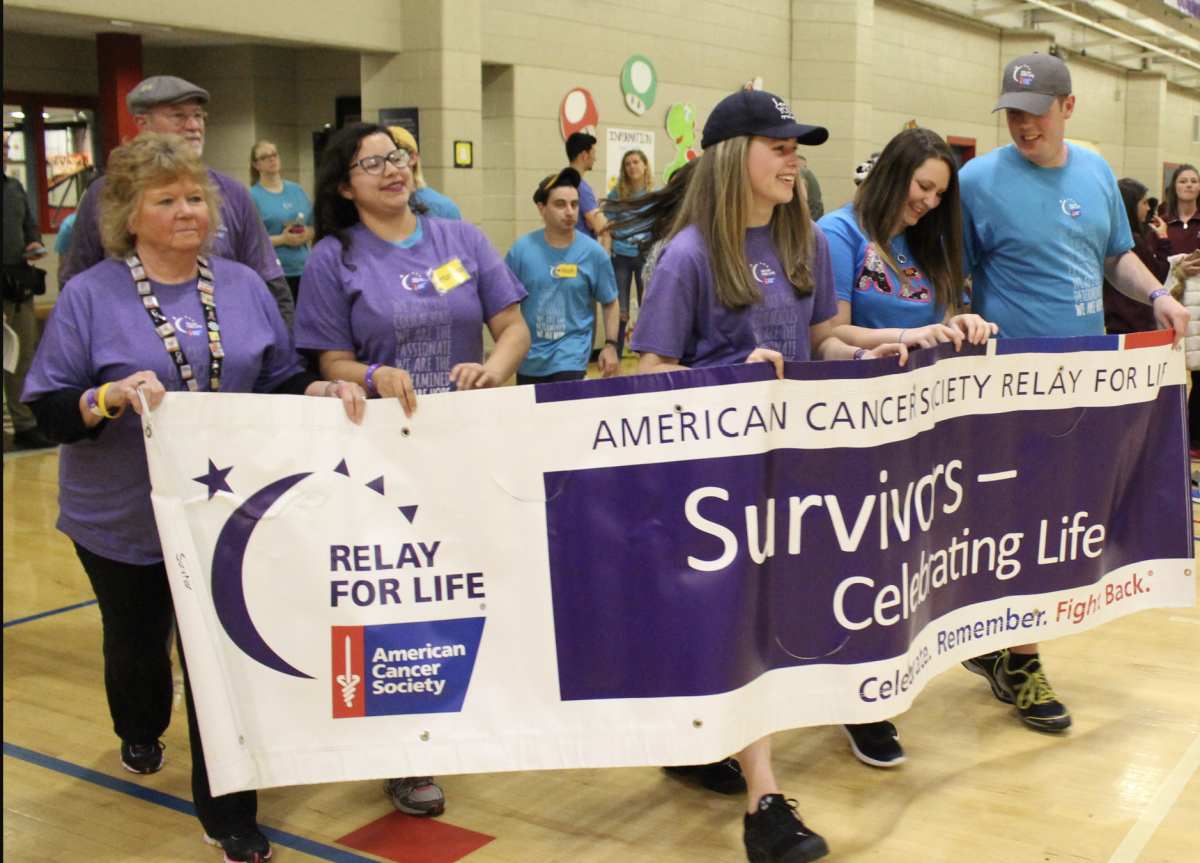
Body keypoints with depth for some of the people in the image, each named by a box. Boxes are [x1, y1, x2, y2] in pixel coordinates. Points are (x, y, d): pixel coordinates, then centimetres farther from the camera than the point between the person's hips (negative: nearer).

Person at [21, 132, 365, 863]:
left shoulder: (244, 286, 2)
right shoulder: (90, 295, -8)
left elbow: (282, 378, 6)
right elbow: (51, 410, -10)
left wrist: (327, 389, -14)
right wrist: (114, 395, -29)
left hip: (226, 508, 1)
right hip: (125, 519, -1)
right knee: (137, 640, 21)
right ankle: (140, 734, 55)